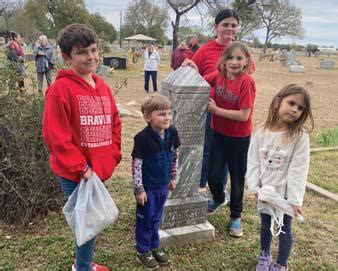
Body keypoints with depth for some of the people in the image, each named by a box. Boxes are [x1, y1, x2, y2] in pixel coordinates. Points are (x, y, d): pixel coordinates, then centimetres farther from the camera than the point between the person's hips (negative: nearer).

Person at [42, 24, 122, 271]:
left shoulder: (102, 86, 7)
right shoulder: (61, 88, -16)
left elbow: (114, 123, 14)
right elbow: (55, 135, -19)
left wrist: (112, 156, 4)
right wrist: (80, 168, -17)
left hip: (100, 170, 7)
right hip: (75, 174, -7)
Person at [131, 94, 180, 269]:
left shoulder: (172, 132, -6)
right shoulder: (143, 138, -23)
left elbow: (175, 156, 8)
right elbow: (136, 165, -18)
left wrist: (173, 178, 13)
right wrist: (139, 189, -14)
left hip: (162, 185, 5)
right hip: (147, 187, -5)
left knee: (156, 218, 20)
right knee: (145, 219, 12)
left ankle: (154, 247, 38)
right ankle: (143, 251, 29)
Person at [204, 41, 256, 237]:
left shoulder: (246, 82, -21)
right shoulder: (219, 75, -5)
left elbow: (244, 115, -23)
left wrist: (216, 109, -21)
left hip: (239, 138, -4)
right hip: (219, 133, 4)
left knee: (237, 178, 11)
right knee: (213, 175, 8)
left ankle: (236, 217, 31)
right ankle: (219, 198, 42)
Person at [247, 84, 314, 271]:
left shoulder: (300, 137, -16)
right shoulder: (262, 133, -8)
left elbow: (298, 170, -17)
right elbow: (253, 162, -3)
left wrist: (295, 199, -18)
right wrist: (254, 187, -9)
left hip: (285, 194, -3)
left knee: (284, 229, 14)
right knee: (265, 226, 23)